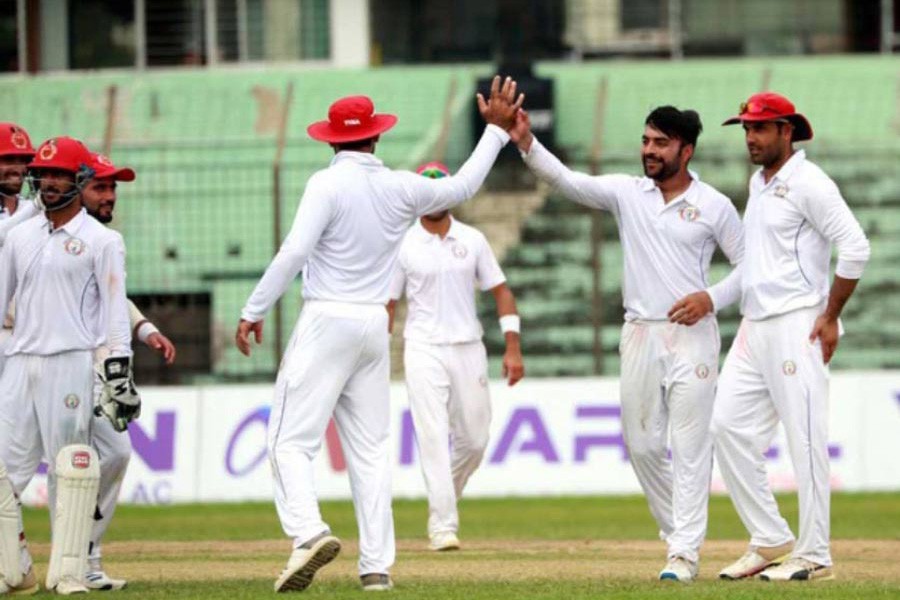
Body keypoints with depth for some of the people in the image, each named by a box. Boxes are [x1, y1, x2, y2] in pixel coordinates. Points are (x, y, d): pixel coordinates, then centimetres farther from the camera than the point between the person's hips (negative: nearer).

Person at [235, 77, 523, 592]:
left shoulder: (329, 184, -10)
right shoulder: (401, 188, 5)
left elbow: (294, 252, -18)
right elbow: (463, 186, 22)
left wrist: (254, 312, -13)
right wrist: (497, 130, 32)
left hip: (326, 320, -5)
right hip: (375, 325, 5)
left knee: (293, 440, -6)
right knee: (370, 448, 9)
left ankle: (309, 531, -28)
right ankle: (377, 565, 4)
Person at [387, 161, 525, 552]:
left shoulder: (472, 240, 6)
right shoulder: (403, 246, 1)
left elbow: (500, 291, 7)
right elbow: (387, 304, 4)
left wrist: (513, 347, -3)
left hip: (468, 348, 3)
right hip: (424, 351, -3)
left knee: (474, 439, 5)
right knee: (434, 437, -13)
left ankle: (444, 501, 31)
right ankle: (442, 525, -14)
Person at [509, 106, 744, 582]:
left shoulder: (714, 206, -2)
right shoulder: (625, 193, 4)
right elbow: (566, 180, -9)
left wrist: (711, 298, -13)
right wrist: (526, 143, -25)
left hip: (692, 334, -4)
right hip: (640, 333, 4)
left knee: (689, 447, -6)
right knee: (641, 445, 8)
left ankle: (684, 552, -5)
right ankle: (678, 532, 24)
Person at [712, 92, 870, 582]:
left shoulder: (808, 183, -10)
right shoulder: (759, 182, 17)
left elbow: (855, 248, -16)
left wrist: (830, 317, -15)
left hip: (796, 327, -9)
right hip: (753, 328, 9)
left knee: (805, 439, -7)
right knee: (729, 426, 4)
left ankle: (813, 555, -2)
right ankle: (770, 541, 10)